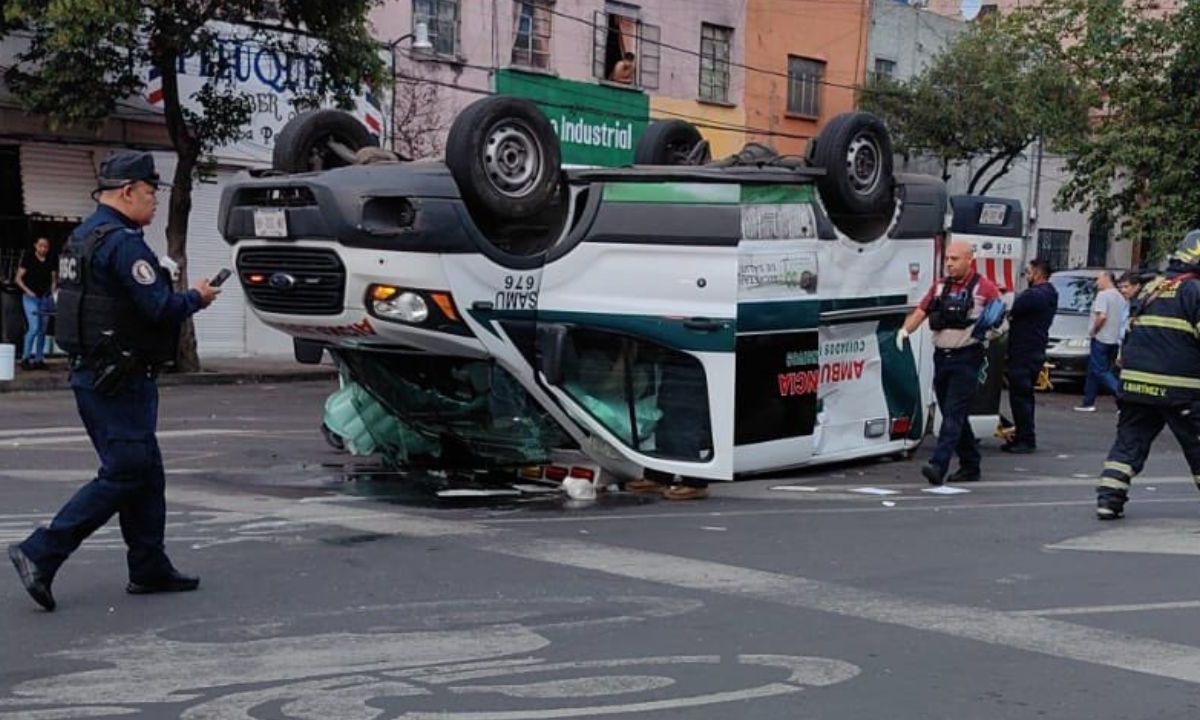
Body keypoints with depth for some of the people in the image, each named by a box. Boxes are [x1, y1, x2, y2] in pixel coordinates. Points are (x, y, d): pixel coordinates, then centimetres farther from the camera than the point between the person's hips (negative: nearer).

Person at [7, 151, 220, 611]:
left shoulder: (84, 237, 16)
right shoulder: (122, 242, -17)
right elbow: (160, 308, -22)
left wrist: (179, 299, 13)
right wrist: (196, 298, -2)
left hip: (93, 374, 11)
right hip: (119, 380, -11)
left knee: (144, 472, 14)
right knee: (123, 476, -5)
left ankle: (149, 568, 19)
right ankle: (40, 554, -5)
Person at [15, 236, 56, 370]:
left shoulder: (50, 261, 6)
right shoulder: (28, 258, -3)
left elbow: (54, 279, 16)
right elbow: (18, 279, -2)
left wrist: (52, 292, 0)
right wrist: (28, 291, -14)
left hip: (46, 298, 4)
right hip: (31, 298, -4)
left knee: (43, 330, 6)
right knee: (34, 327, -15)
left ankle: (39, 359, 14)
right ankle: (25, 357, -4)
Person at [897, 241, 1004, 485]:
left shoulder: (984, 287, -2)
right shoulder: (940, 286, 14)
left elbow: (998, 311, 2)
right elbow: (921, 311, 8)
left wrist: (991, 320, -19)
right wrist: (905, 330, -8)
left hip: (966, 358, -6)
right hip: (941, 357, 6)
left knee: (954, 414, -13)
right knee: (952, 415, 12)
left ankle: (938, 465, -22)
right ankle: (970, 466, 24)